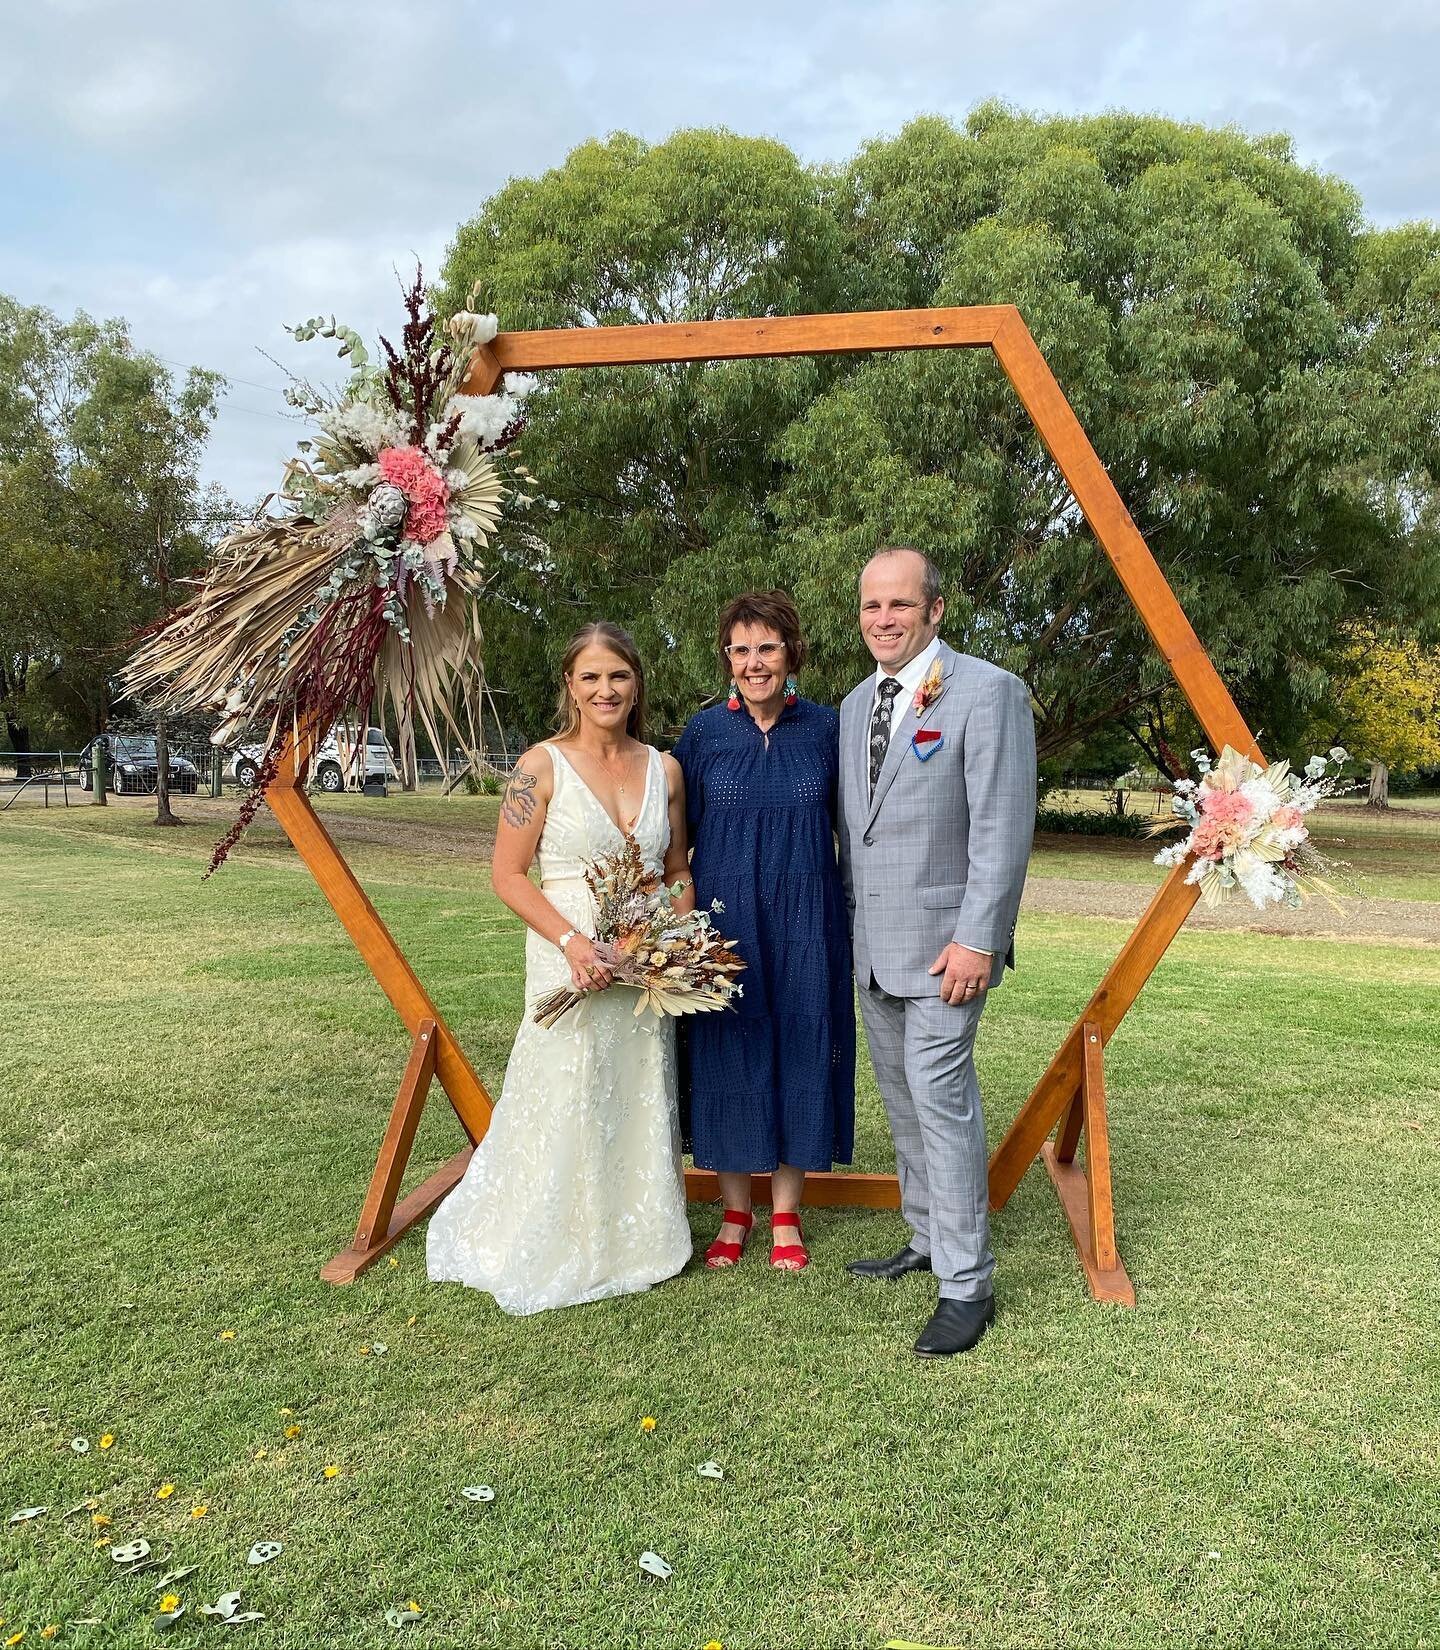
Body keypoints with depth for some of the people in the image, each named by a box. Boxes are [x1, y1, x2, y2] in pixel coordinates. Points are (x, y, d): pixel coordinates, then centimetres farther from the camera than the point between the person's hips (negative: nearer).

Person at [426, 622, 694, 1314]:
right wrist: (573, 940, -18)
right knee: (564, 1109, 1)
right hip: (571, 967, -4)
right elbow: (508, 875, -7)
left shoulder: (664, 768, 7)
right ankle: (553, 1253, 23)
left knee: (641, 1107, 13)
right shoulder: (542, 766, -6)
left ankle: (635, 1242, 33)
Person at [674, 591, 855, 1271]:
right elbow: (675, 834, 3)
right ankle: (734, 1210, 26)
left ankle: (786, 1214, 25)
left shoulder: (826, 728, 1)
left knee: (799, 1051, 7)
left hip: (805, 923, 0)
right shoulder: (704, 731, 0)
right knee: (727, 1055, 7)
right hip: (723, 924, 0)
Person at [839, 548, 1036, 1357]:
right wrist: (848, 920, 15)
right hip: (873, 942, 8)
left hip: (946, 940, -7)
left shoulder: (987, 690, -11)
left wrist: (978, 940, -20)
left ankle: (967, 1286, 4)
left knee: (941, 1098, -8)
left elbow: (1005, 827, -16)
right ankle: (928, 1240, 31)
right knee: (903, 1099, 16)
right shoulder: (855, 704, 12)